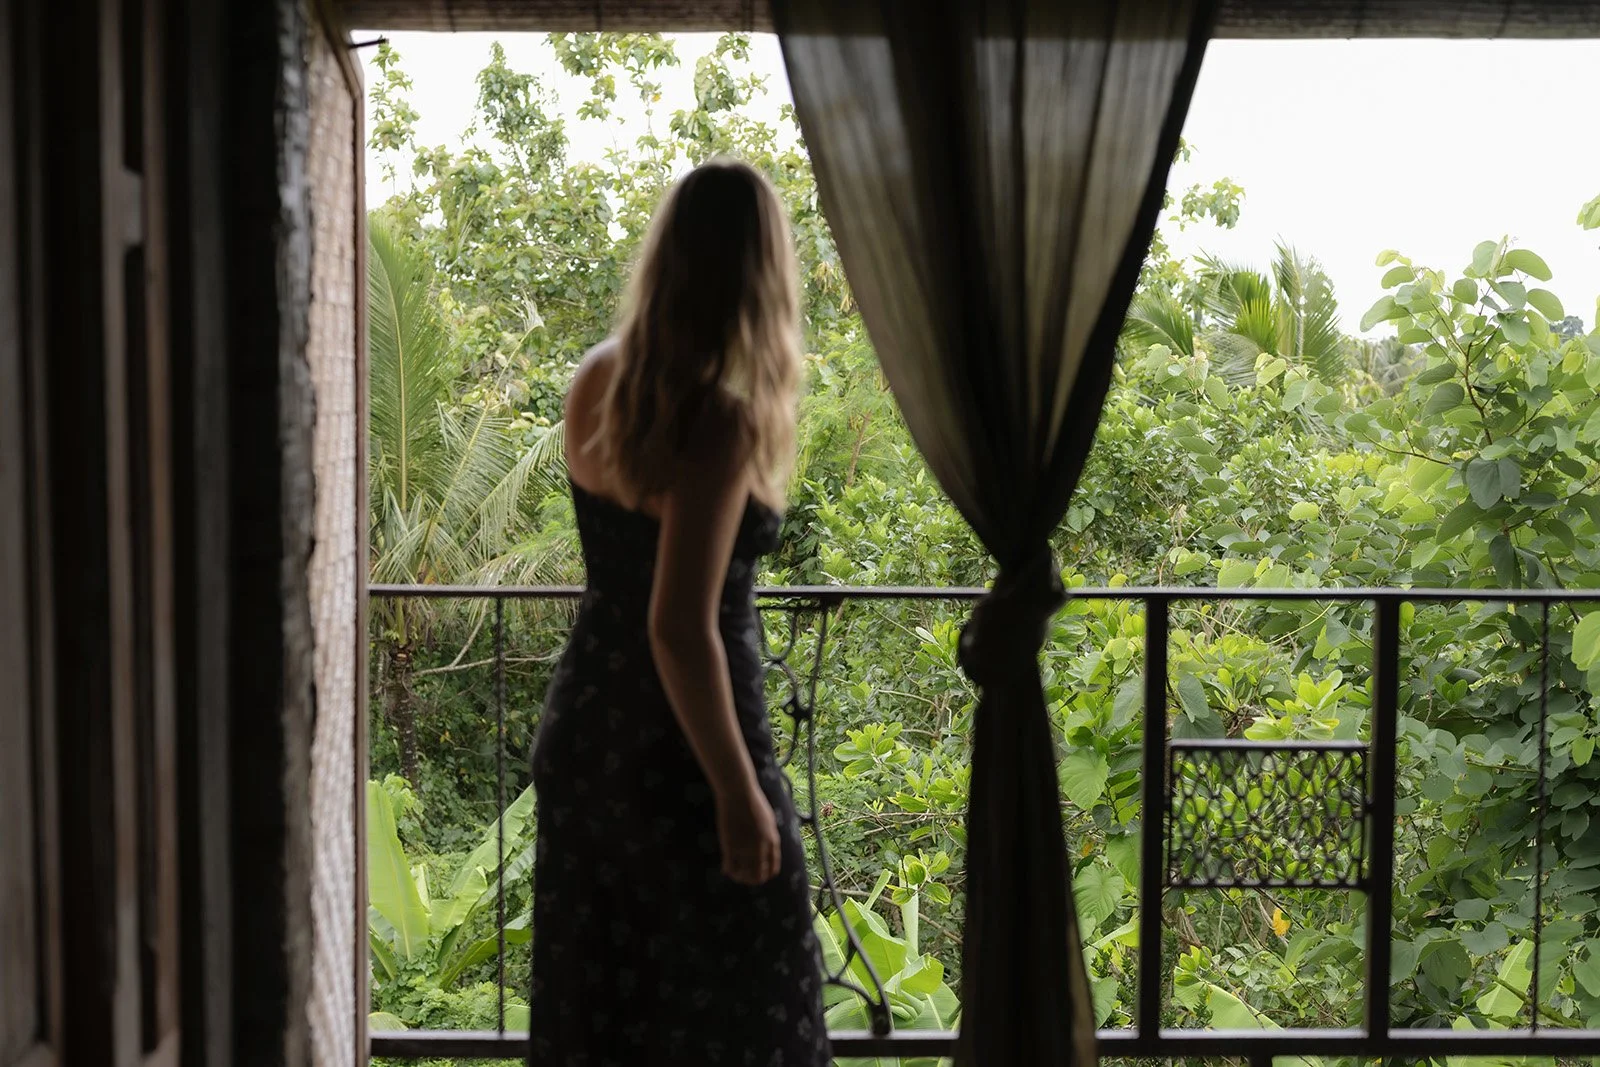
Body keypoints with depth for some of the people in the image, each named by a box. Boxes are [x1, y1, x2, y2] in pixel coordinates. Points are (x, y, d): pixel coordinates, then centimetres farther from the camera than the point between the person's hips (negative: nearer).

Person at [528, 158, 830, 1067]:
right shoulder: (721, 421, -22)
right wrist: (738, 791, -18)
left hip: (584, 729, 7)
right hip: (681, 752, -7)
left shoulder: (599, 384, -1)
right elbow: (681, 630, -25)